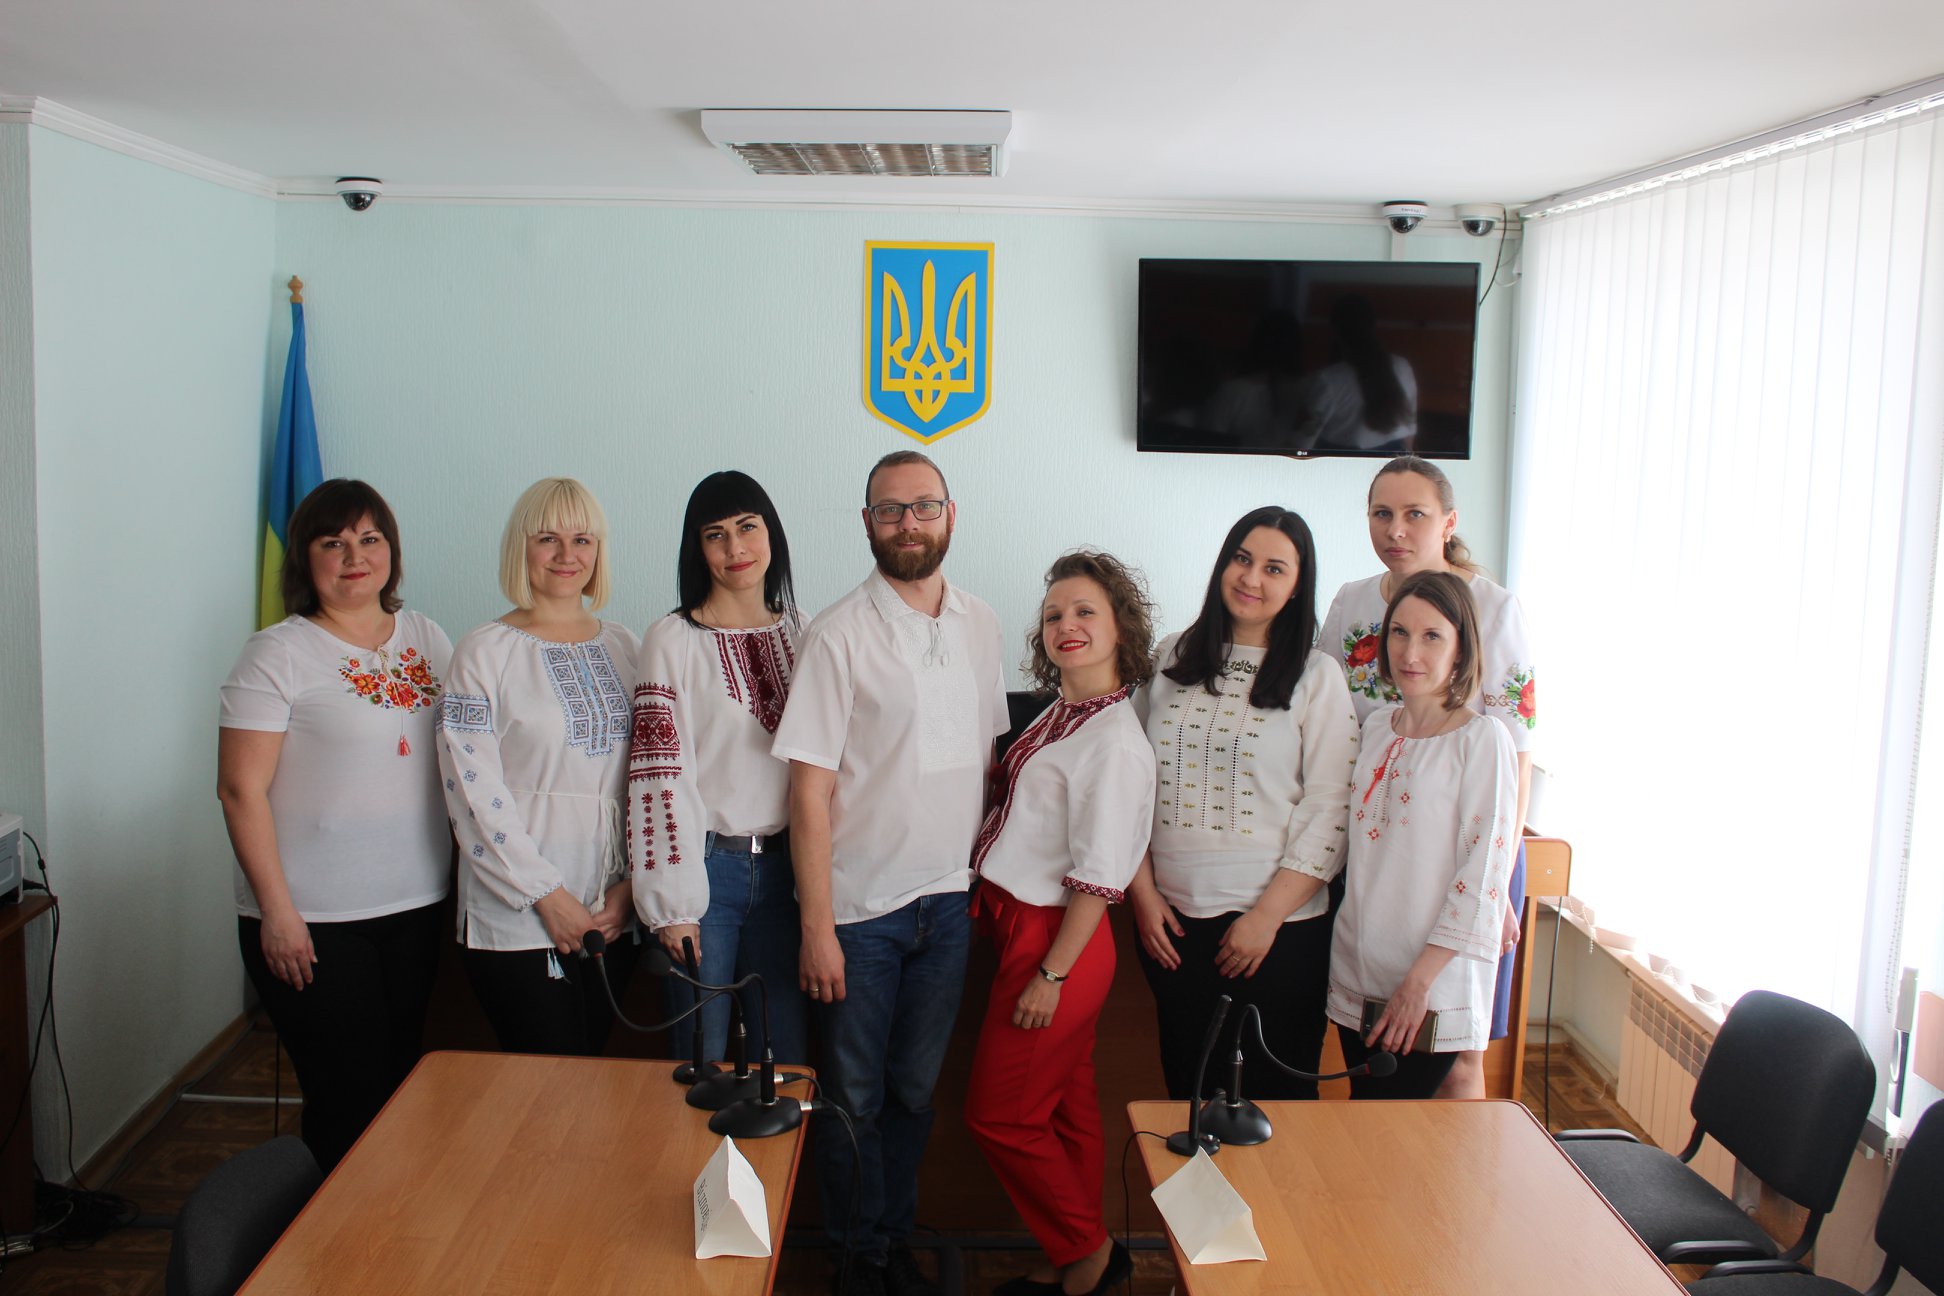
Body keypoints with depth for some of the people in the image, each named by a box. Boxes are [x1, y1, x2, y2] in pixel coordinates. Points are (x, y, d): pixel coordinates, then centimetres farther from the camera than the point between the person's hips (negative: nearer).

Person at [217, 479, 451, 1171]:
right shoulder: (279, 653, -7)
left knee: (404, 1088, 13)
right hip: (315, 921, -5)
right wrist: (276, 910, -13)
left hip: (419, 907, 5)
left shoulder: (426, 639, 8)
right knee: (347, 1101, 0)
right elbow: (241, 790, -10)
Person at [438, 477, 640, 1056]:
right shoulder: (484, 653, -3)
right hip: (516, 919, -4)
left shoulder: (621, 647, 10)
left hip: (613, 914, 4)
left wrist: (630, 882, -2)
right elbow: (474, 792, -8)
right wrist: (547, 895, -12)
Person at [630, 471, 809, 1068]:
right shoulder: (674, 639, -6)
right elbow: (659, 773, -9)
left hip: (783, 865, 4)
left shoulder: (798, 633, 8)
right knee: (701, 1061, 5)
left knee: (787, 1058, 10)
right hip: (706, 861, -4)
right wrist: (671, 901, -12)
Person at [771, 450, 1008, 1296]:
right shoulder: (840, 634, -11)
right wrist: (817, 927, -13)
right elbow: (809, 789, -12)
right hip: (860, 907, -4)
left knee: (915, 1089, 16)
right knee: (855, 1096, 9)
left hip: (949, 902, 4)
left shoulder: (980, 625, 4)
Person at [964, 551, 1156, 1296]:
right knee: (1064, 1106, 18)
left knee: (999, 1114, 3)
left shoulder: (1114, 742, -20)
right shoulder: (1058, 717, 7)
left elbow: (1098, 879, -20)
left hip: (1057, 941, -8)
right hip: (1022, 926, 8)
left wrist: (1051, 975, -18)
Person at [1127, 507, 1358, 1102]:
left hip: (1280, 925, -3)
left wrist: (1267, 917, -11)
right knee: (1186, 1088, 12)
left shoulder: (1317, 677, -2)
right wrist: (1143, 893, 1)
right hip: (1172, 918, 3)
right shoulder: (1172, 658, 7)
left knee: (1276, 1096, 6)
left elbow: (1329, 813, -6)